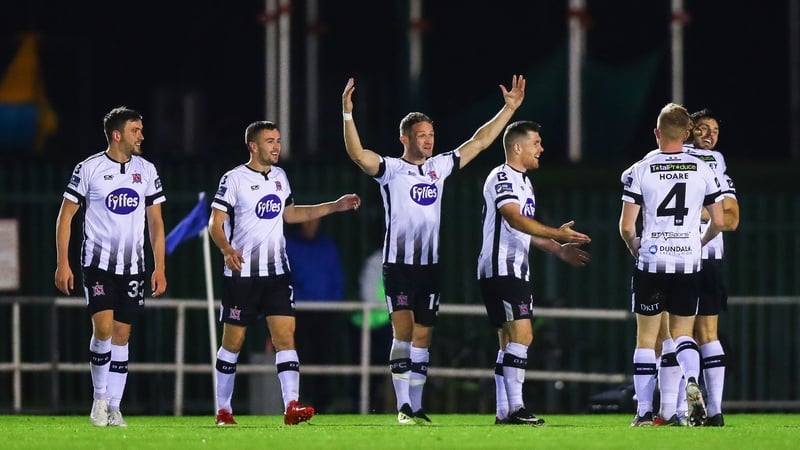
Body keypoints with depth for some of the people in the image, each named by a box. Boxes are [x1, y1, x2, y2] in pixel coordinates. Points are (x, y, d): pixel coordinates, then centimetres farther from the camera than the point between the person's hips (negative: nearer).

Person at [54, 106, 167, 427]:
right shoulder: (88, 169, -5)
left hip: (133, 266, 4)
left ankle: (113, 408, 10)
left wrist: (160, 268, 5)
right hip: (97, 263, -4)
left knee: (122, 334, 4)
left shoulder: (147, 171, 7)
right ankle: (99, 397, 0)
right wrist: (62, 264, -6)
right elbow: (65, 216, 0)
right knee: (103, 327, -17)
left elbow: (155, 222, 12)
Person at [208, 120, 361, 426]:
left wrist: (336, 206, 22)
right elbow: (215, 223, -10)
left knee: (285, 336, -9)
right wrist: (227, 249, -30)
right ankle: (223, 410, 16)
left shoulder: (279, 177, 11)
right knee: (233, 341, 3)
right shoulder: (234, 179, -8)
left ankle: (292, 407, -18)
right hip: (242, 273, -5)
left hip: (277, 273, 5)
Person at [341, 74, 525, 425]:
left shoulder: (439, 167, 12)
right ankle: (403, 407, -14)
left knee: (422, 336, 7)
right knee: (403, 332, -13)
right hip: (398, 264, -5)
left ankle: (416, 408, 11)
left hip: (431, 265, 5)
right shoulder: (390, 169, -4)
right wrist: (347, 113, -33)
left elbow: (479, 142, 19)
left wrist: (509, 108, 17)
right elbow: (357, 153, -22)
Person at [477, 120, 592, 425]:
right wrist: (557, 234, -29)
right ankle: (515, 408, -19)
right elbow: (515, 220, -25)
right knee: (521, 334, -17)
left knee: (510, 340, 9)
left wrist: (559, 250, 23)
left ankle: (504, 412, 11)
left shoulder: (524, 182, 20)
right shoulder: (501, 177, -11)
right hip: (500, 269, -11)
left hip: (517, 271, 11)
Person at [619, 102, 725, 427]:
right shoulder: (703, 170, 2)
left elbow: (626, 226, -5)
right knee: (683, 332, 13)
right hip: (689, 261, 2)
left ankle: (644, 412, 5)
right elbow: (718, 222, 5)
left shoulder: (639, 171, -4)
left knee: (646, 338, 7)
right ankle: (691, 382, -17)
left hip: (651, 263, -2)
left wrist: (633, 246, 16)